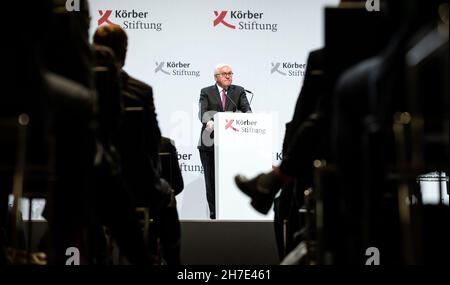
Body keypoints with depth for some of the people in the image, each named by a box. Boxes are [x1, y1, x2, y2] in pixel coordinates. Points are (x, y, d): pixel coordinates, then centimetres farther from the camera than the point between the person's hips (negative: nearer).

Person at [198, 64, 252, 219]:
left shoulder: (239, 91, 11)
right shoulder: (206, 92, 5)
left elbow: (246, 109, -2)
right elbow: (202, 112, -10)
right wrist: (208, 121, -32)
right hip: (210, 143, -1)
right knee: (211, 180, 3)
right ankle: (214, 213, 11)